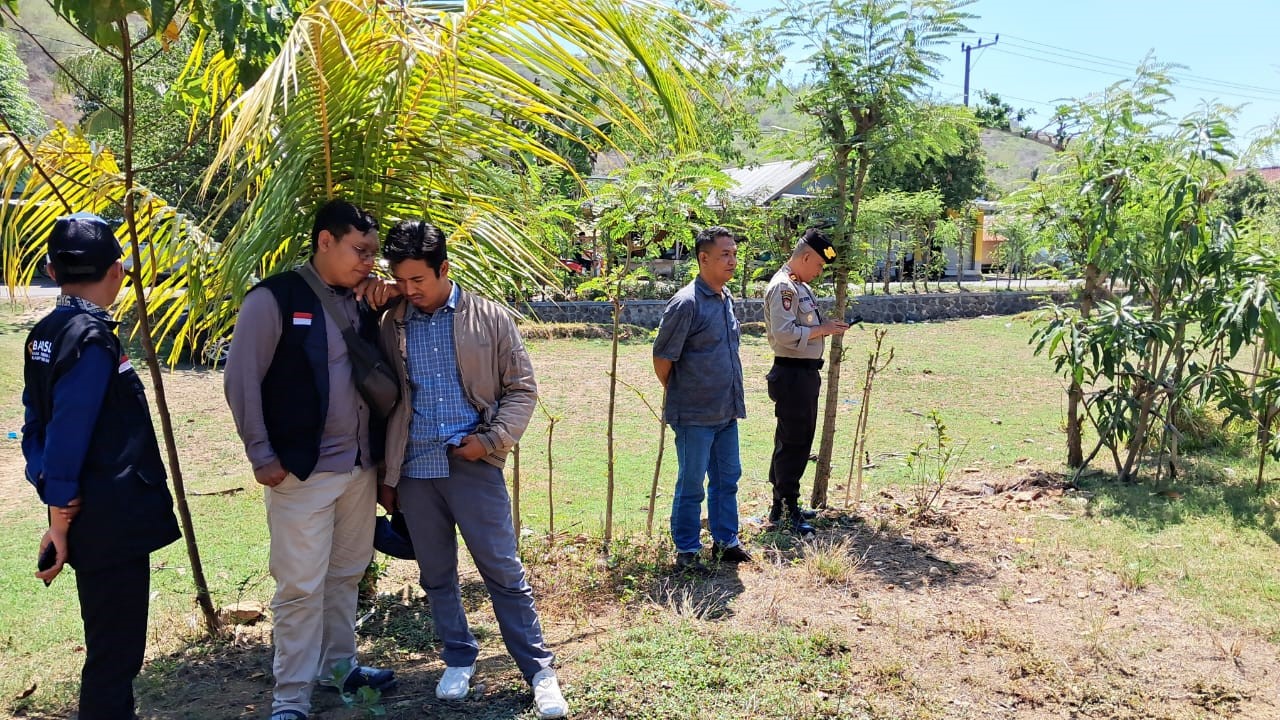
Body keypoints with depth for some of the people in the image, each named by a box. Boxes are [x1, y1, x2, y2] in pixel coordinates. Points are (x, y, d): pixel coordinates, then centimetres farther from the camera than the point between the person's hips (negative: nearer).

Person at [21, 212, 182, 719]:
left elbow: (37, 425, 11)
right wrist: (60, 518, -15)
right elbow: (67, 433, -22)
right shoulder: (93, 339, -19)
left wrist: (51, 490, 9)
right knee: (114, 650, 2)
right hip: (110, 520, -9)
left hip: (97, 518, 9)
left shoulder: (46, 334, 9)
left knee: (109, 642, 22)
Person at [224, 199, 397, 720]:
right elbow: (241, 380, -8)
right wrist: (262, 456, -9)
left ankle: (338, 664, 35)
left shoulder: (362, 302, 10)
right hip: (301, 469, -6)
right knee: (301, 585, -1)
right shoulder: (274, 298, -9)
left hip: (361, 465, 7)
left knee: (347, 574, 18)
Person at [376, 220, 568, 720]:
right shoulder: (389, 327, 6)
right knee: (436, 575, 13)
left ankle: (539, 670, 11)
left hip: (474, 466, -3)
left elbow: (521, 389, 2)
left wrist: (491, 440, -12)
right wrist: (385, 476, 12)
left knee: (503, 572, 0)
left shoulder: (489, 319, -1)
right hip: (414, 470, 3)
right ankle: (459, 659, 31)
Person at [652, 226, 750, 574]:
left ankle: (725, 541, 32)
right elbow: (662, 357, -13)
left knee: (727, 478, 17)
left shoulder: (727, 299, 9)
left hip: (726, 411, 8)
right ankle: (686, 552, 17)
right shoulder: (686, 303, -17)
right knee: (691, 484, 4)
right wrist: (677, 394, 1)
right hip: (695, 415, -8)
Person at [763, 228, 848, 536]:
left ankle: (782, 506, 27)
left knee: (796, 441, 16)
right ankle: (788, 512, 2)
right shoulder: (783, 286, -16)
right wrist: (822, 330, -17)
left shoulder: (800, 286, 17)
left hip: (805, 373, 11)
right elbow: (784, 333, -25)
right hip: (792, 374, -11)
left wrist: (825, 326, 6)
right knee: (793, 443, -5)